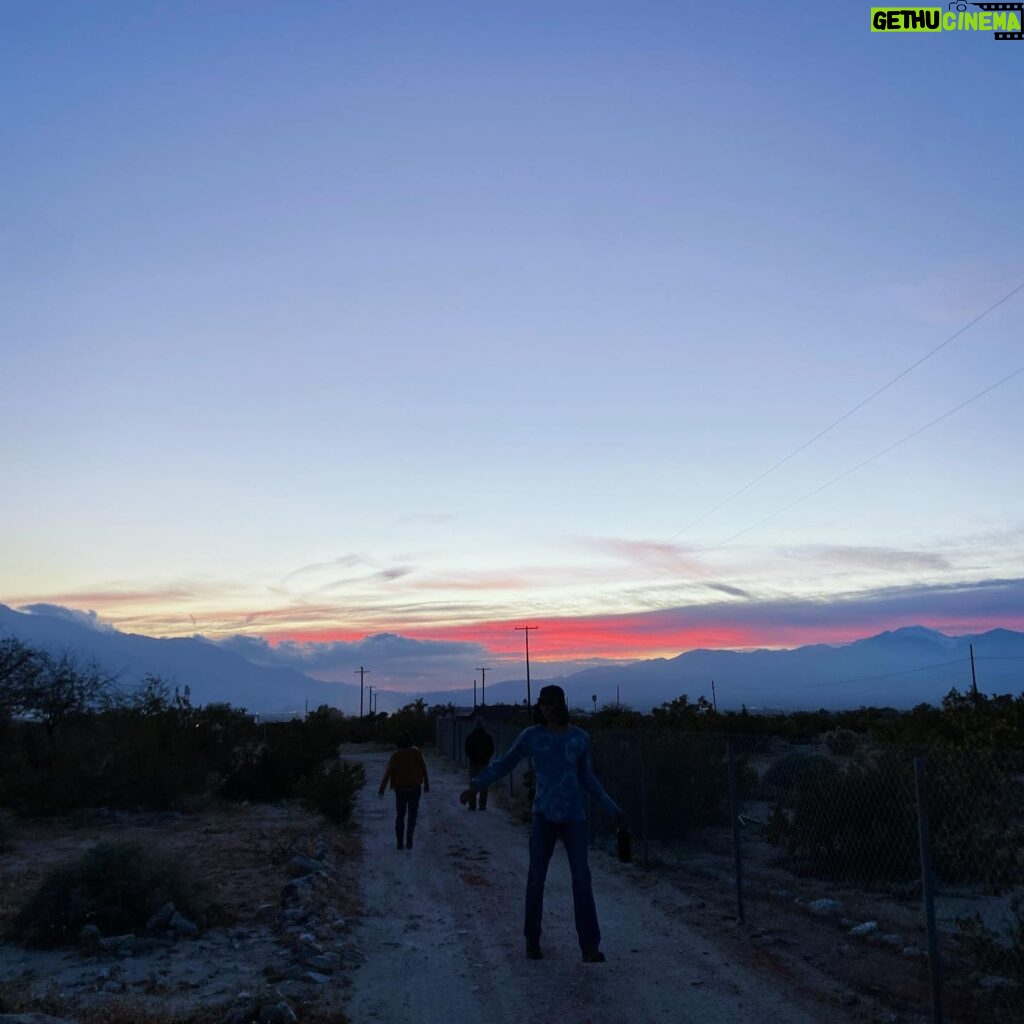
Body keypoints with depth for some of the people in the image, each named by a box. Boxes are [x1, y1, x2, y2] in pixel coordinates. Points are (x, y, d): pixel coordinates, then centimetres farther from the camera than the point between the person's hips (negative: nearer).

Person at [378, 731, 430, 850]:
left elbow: (388, 772, -11)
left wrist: (381, 789, -8)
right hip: (415, 788, 1)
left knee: (400, 816, 11)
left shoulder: (396, 755, -8)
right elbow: (424, 768, -1)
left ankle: (400, 842, 8)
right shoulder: (417, 752, -4)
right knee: (412, 816, 10)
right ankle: (409, 841, 2)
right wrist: (426, 785, 10)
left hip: (400, 789, -1)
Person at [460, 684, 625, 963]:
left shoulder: (580, 738, 3)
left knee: (582, 879, -5)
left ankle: (590, 947, -2)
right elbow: (505, 763, 8)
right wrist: (476, 785, 1)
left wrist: (611, 808, 14)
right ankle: (532, 940, 22)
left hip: (574, 818, 1)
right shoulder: (532, 735, -2)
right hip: (544, 817, -1)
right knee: (536, 879, 5)